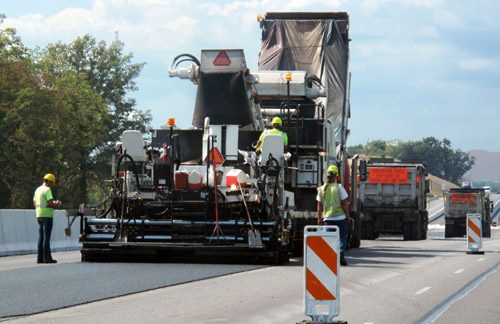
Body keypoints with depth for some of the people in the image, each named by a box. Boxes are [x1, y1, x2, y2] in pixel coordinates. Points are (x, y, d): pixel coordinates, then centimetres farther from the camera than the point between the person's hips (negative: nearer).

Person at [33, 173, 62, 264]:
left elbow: (34, 204, 20)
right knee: (46, 237, -7)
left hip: (39, 216, 8)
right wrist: (57, 204, -1)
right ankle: (47, 257, -7)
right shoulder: (47, 190, -12)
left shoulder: (38, 190, 15)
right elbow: (50, 203, -21)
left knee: (41, 237, 9)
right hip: (47, 216, -8)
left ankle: (40, 258, 7)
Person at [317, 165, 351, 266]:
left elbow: (319, 206, 6)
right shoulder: (339, 188, -9)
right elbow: (344, 204, -8)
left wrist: (319, 218, 14)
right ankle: (341, 254, -9)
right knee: (342, 236, 6)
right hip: (340, 217, -3)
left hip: (327, 218, 3)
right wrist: (348, 216, 1)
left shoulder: (321, 189, 2)